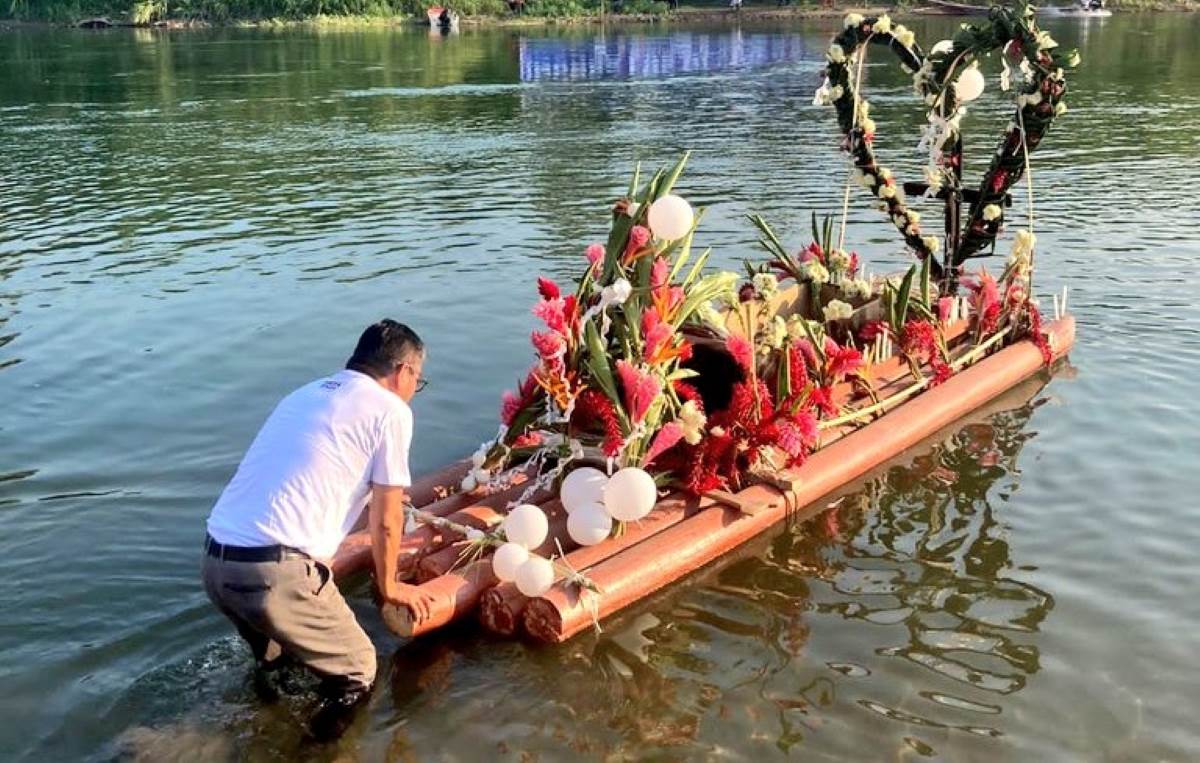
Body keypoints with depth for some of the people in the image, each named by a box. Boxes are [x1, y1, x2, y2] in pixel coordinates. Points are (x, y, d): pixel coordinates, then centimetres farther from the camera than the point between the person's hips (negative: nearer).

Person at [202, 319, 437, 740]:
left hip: (214, 562, 8)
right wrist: (389, 586, 22)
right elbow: (385, 521, 5)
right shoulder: (390, 409, 1)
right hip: (276, 573, -8)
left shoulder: (304, 394, 23)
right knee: (358, 672, 10)